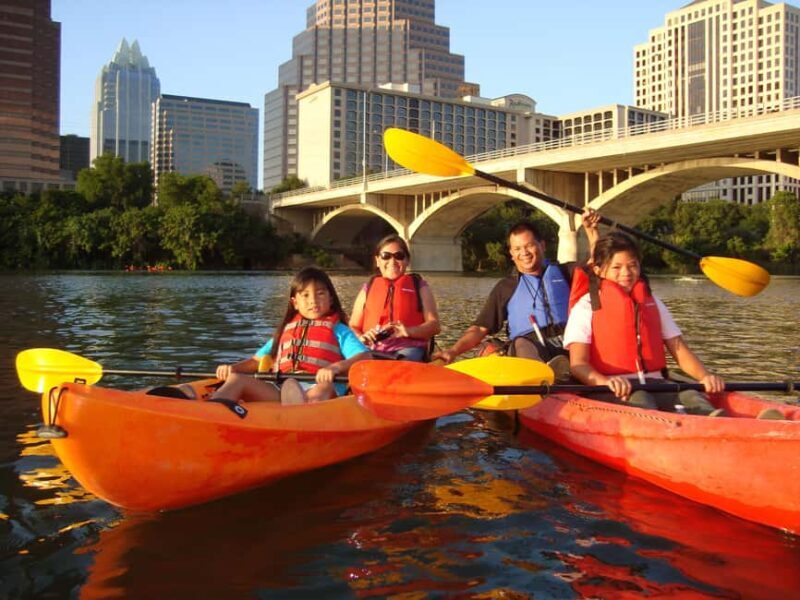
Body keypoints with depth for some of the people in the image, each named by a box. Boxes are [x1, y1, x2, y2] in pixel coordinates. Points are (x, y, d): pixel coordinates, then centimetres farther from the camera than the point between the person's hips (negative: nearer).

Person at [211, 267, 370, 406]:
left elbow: (364, 357, -2)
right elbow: (257, 360, 28)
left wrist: (335, 367, -21)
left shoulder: (338, 330, 14)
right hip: (279, 393, 4)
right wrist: (232, 368, 7)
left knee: (323, 387, -37)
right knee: (237, 379, -14)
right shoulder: (285, 330, 28)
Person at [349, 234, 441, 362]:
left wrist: (408, 331, -15)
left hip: (408, 348, -2)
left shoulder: (419, 286, 15)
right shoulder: (368, 289, 19)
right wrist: (361, 338, -8)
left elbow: (434, 324, 5)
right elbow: (353, 327, 17)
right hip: (374, 350, 2)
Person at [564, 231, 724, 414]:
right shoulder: (586, 307, 5)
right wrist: (605, 382, -30)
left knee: (692, 396, -27)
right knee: (640, 399, -37)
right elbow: (578, 364, -7)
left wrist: (705, 376, -6)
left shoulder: (652, 303, 21)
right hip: (615, 392, -4)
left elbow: (679, 350, 15)